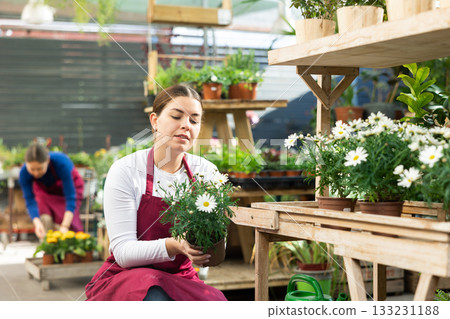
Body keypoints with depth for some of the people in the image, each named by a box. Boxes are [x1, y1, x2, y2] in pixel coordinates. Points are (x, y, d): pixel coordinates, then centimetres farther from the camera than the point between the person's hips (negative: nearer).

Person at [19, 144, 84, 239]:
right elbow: (30, 201, -31)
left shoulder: (61, 163, -40)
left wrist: (65, 227, -50)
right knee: (45, 219, -25)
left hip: (70, 186, -2)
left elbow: (70, 198, -40)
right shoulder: (24, 173, -31)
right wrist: (37, 223, -51)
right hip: (45, 190, 2)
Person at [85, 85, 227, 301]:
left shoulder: (207, 172, 2)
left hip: (181, 280, 2)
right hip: (124, 280, -2)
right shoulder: (126, 171, -9)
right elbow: (123, 252, -15)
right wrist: (173, 246, -33)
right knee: (157, 298, -36)